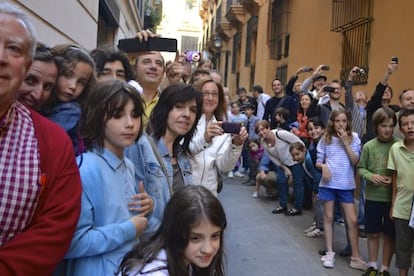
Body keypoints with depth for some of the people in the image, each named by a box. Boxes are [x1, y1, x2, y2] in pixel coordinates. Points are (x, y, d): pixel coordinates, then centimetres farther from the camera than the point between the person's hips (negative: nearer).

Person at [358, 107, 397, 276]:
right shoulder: (369, 146, -4)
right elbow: (361, 168, 4)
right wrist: (371, 176, -14)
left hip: (392, 198, -1)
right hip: (373, 197, 1)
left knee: (389, 235, 11)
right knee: (373, 233, 13)